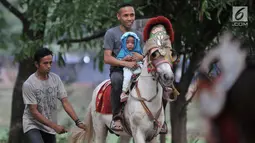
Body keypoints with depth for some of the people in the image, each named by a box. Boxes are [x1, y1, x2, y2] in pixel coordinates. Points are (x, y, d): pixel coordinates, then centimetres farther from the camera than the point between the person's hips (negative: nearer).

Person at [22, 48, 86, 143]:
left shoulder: (56, 79, -1)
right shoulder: (29, 84, -17)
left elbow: (65, 102, -1)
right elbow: (34, 112, -17)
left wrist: (78, 122, -13)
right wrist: (54, 126, -22)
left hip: (50, 128, 6)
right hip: (33, 125, -6)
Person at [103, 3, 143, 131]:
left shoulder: (138, 35, 15)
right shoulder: (111, 33, 0)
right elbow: (107, 58, -9)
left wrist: (140, 58, -8)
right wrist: (125, 63, -23)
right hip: (118, 69, -5)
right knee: (117, 80, -41)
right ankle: (116, 117, -29)